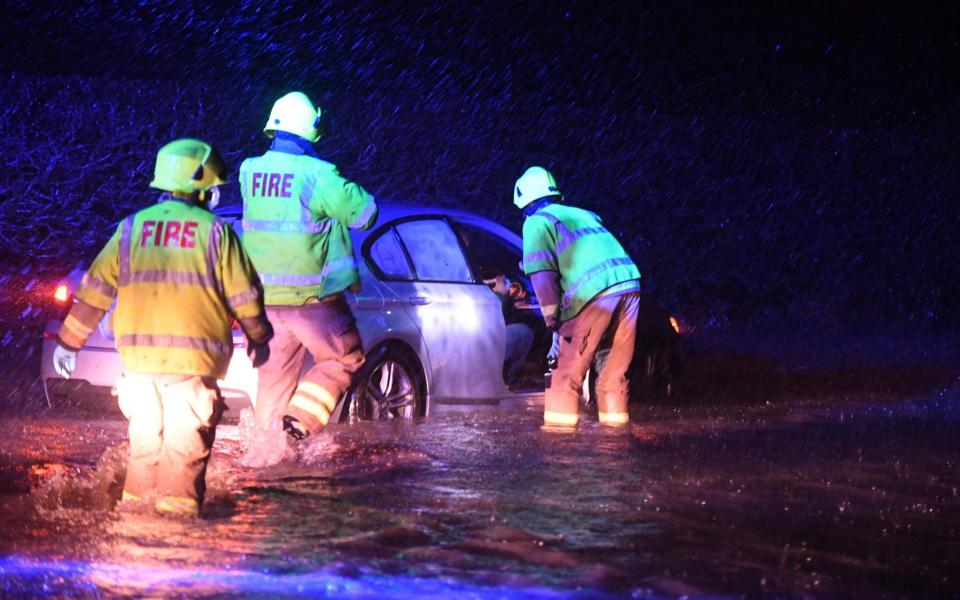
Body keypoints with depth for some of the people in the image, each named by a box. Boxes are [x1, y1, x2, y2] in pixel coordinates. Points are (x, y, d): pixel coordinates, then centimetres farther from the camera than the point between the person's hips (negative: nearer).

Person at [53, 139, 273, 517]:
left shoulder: (131, 229, 9)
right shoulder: (214, 231, 1)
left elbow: (94, 290, 11)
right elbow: (244, 296, 5)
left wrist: (69, 341, 19)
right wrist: (258, 337, 22)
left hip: (137, 354, 3)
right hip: (192, 357, -3)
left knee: (145, 432, 17)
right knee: (186, 438, 4)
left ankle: (137, 499, 19)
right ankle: (176, 502, 0)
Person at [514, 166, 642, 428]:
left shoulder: (536, 222, 8)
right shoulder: (583, 214, 30)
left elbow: (541, 273, -2)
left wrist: (552, 317, 3)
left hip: (595, 293, -6)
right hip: (629, 285, 7)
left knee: (570, 366, 2)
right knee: (614, 368, 16)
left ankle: (561, 425, 2)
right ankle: (615, 423, 18)